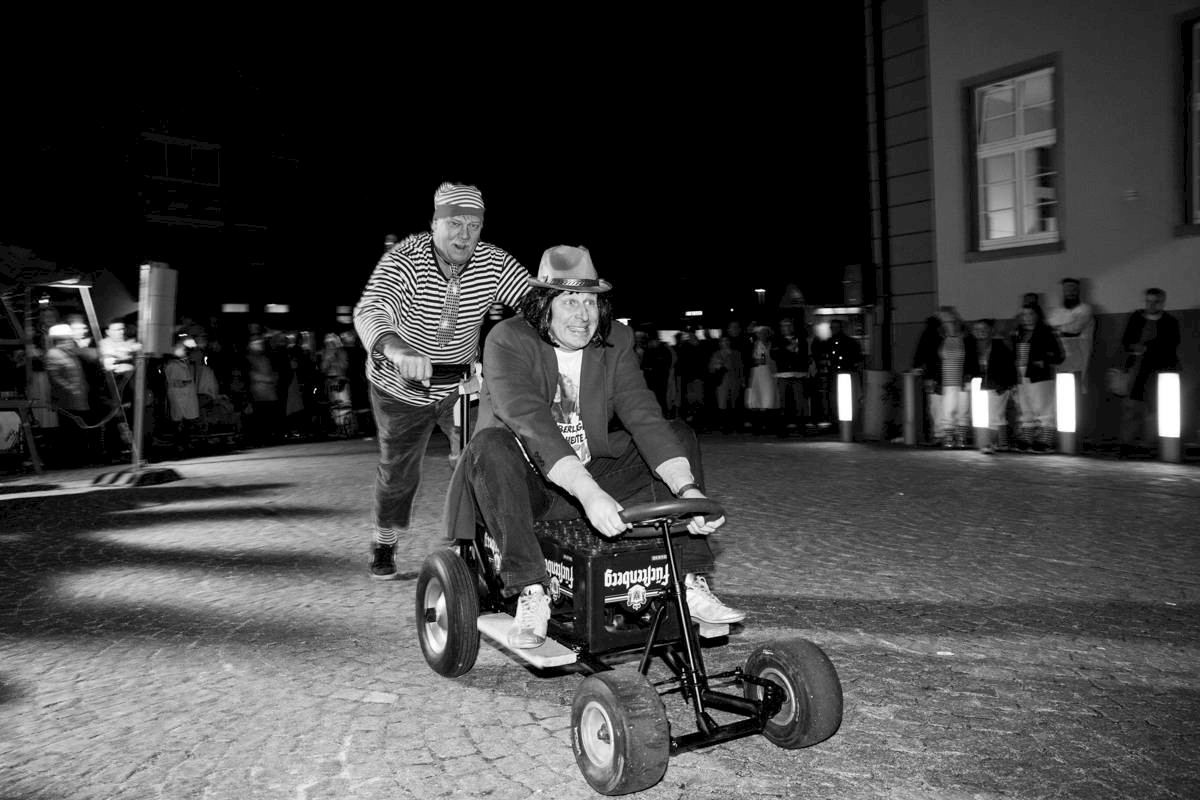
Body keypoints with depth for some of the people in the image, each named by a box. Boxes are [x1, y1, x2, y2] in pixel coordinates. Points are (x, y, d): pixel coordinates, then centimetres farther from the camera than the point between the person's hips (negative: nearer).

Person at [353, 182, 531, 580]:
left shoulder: (493, 263, -16)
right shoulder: (404, 260, -27)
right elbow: (369, 311, -43)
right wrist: (395, 348, -65)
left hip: (461, 384, 2)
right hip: (401, 387, -2)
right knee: (398, 472, 13)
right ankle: (384, 544, 39)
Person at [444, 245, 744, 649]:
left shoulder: (615, 340, -3)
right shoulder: (508, 340, -16)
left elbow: (643, 416, -15)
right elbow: (531, 424, -32)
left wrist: (688, 489, -30)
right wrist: (588, 493, -44)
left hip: (595, 475, 5)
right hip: (526, 484, -4)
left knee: (679, 436, -8)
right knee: (490, 445, -35)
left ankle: (692, 584, -11)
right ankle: (530, 593, -31)